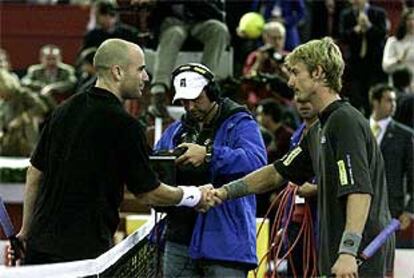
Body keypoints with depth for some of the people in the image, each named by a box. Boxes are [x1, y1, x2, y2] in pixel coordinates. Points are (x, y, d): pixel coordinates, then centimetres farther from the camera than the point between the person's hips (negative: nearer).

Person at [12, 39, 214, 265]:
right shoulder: (124, 125, -12)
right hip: (86, 250, -7)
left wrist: (26, 230, 22)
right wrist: (195, 196, 12)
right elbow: (148, 194, -4)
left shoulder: (65, 110, 9)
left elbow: (35, 172, 14)